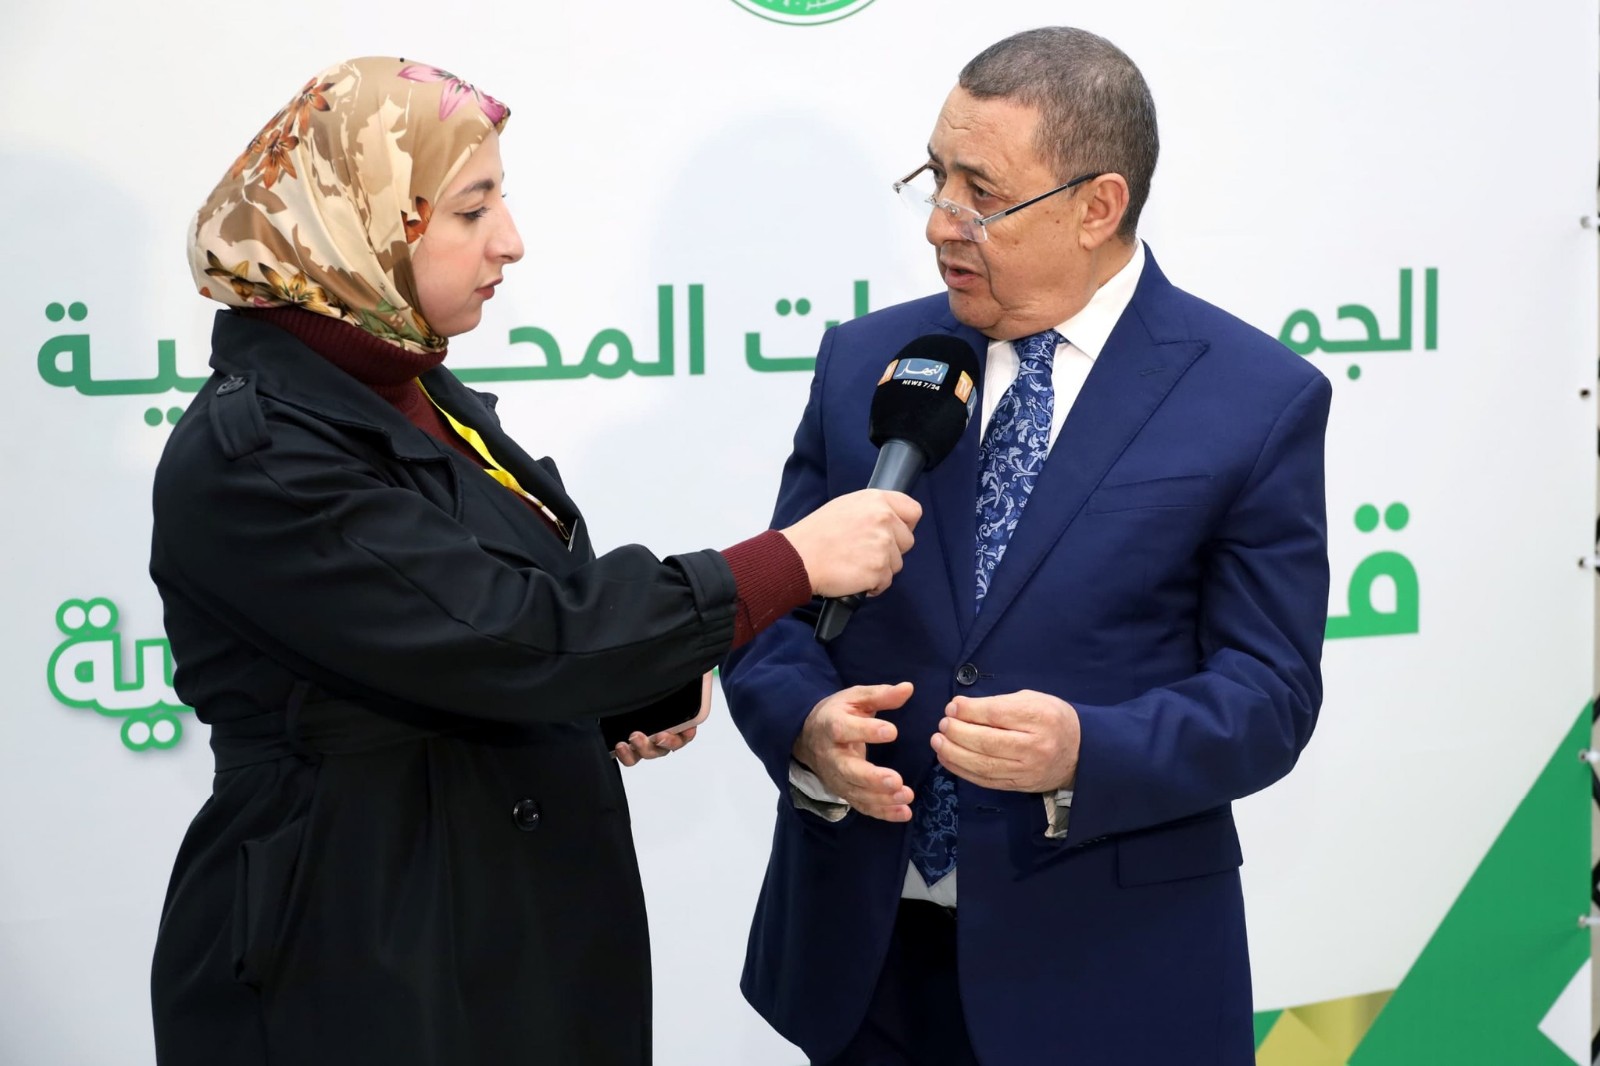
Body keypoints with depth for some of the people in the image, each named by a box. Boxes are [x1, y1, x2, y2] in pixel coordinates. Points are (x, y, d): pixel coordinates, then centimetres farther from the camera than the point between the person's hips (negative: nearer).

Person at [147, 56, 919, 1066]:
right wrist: (794, 561, -21)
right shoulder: (252, 455, -20)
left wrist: (625, 697, -1)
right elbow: (508, 637, -26)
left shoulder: (418, 397, 7)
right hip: (365, 977, -8)